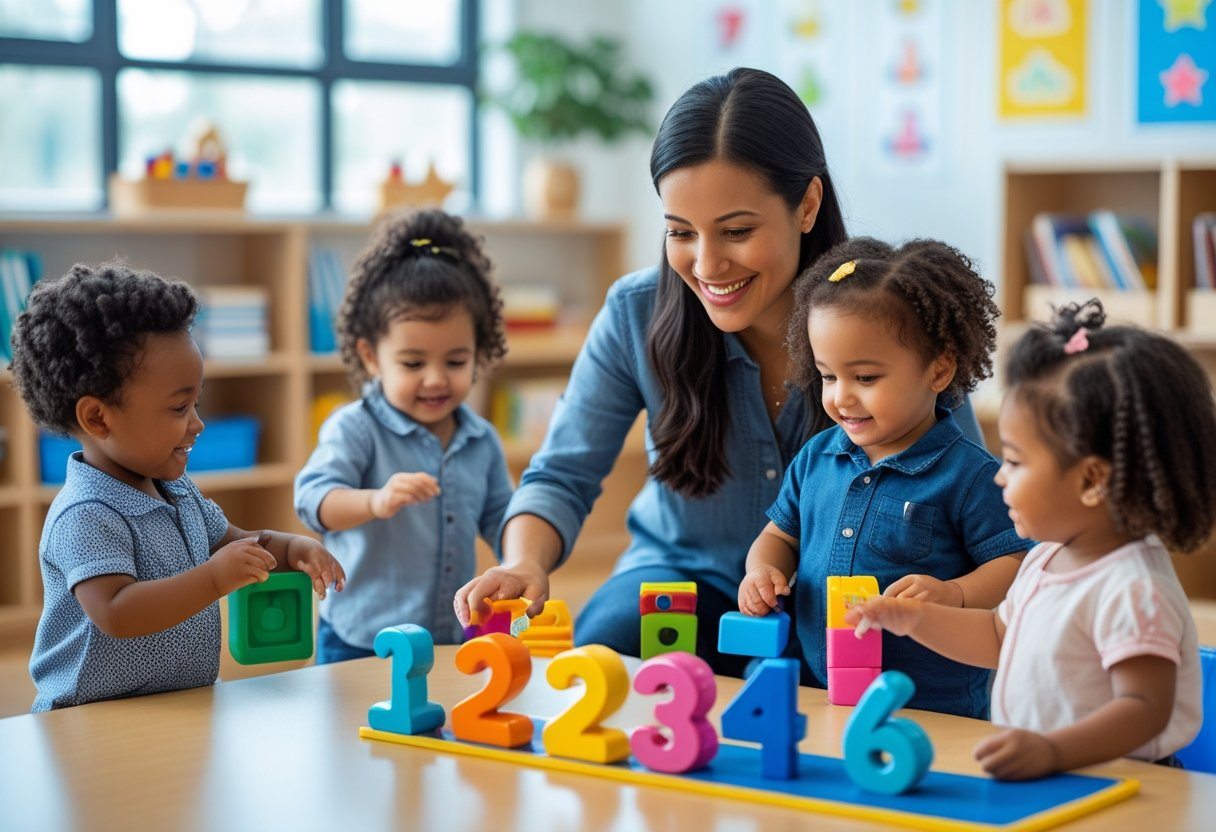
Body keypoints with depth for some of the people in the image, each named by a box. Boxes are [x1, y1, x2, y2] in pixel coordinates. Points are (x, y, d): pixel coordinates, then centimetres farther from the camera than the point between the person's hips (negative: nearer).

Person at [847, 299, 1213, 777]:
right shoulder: (1047, 560, 13)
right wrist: (916, 620, 20)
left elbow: (1146, 708, -23)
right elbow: (999, 637, 31)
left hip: (1109, 791, -8)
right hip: (1035, 777, 9)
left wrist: (1052, 751, -37)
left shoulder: (1132, 590, -17)